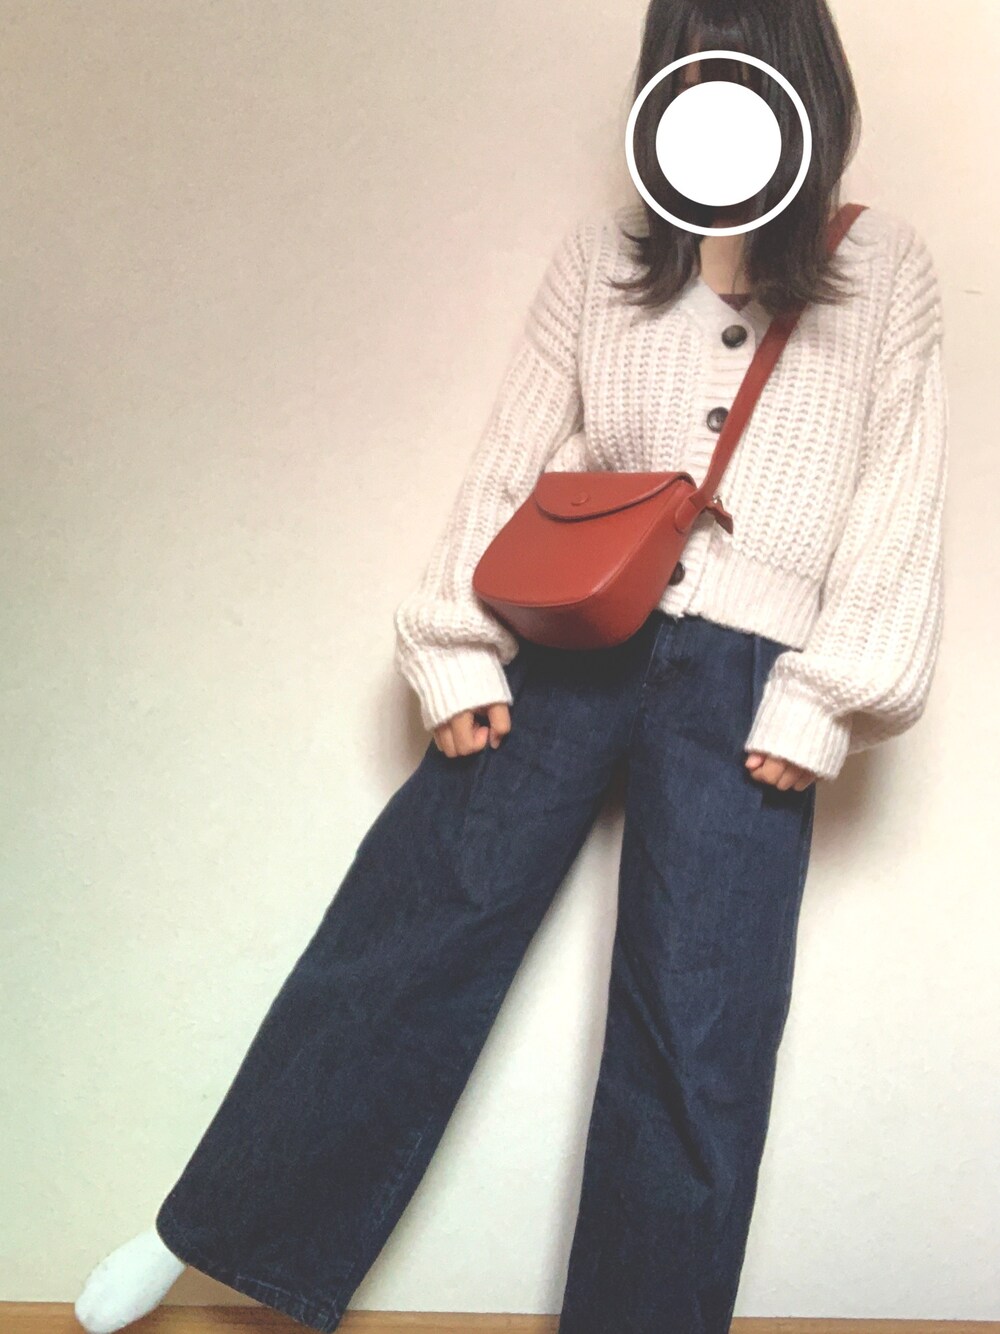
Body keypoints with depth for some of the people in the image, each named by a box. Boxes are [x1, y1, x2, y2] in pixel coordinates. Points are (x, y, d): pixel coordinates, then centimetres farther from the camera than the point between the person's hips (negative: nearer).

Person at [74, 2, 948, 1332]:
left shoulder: (883, 270, 8)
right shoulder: (601, 257, 11)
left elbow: (898, 499, 3)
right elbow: (511, 457, 7)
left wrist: (821, 704, -4)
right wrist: (462, 655, -2)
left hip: (744, 671, 0)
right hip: (569, 634, 1)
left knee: (695, 1021, -3)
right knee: (412, 918, -3)